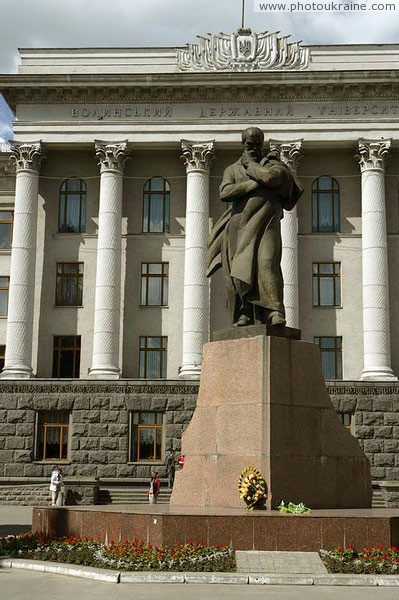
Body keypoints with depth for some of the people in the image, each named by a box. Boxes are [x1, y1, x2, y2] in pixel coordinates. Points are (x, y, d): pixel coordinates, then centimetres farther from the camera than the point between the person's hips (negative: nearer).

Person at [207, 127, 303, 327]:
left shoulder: (273, 164, 17)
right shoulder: (232, 169, 20)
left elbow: (271, 177, -10)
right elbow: (225, 193, -1)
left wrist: (251, 165, 5)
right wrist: (255, 183, -5)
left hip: (266, 225, -3)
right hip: (240, 227, 3)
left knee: (267, 264, -21)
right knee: (237, 273, -7)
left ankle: (276, 314, -27)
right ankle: (245, 316, -3)